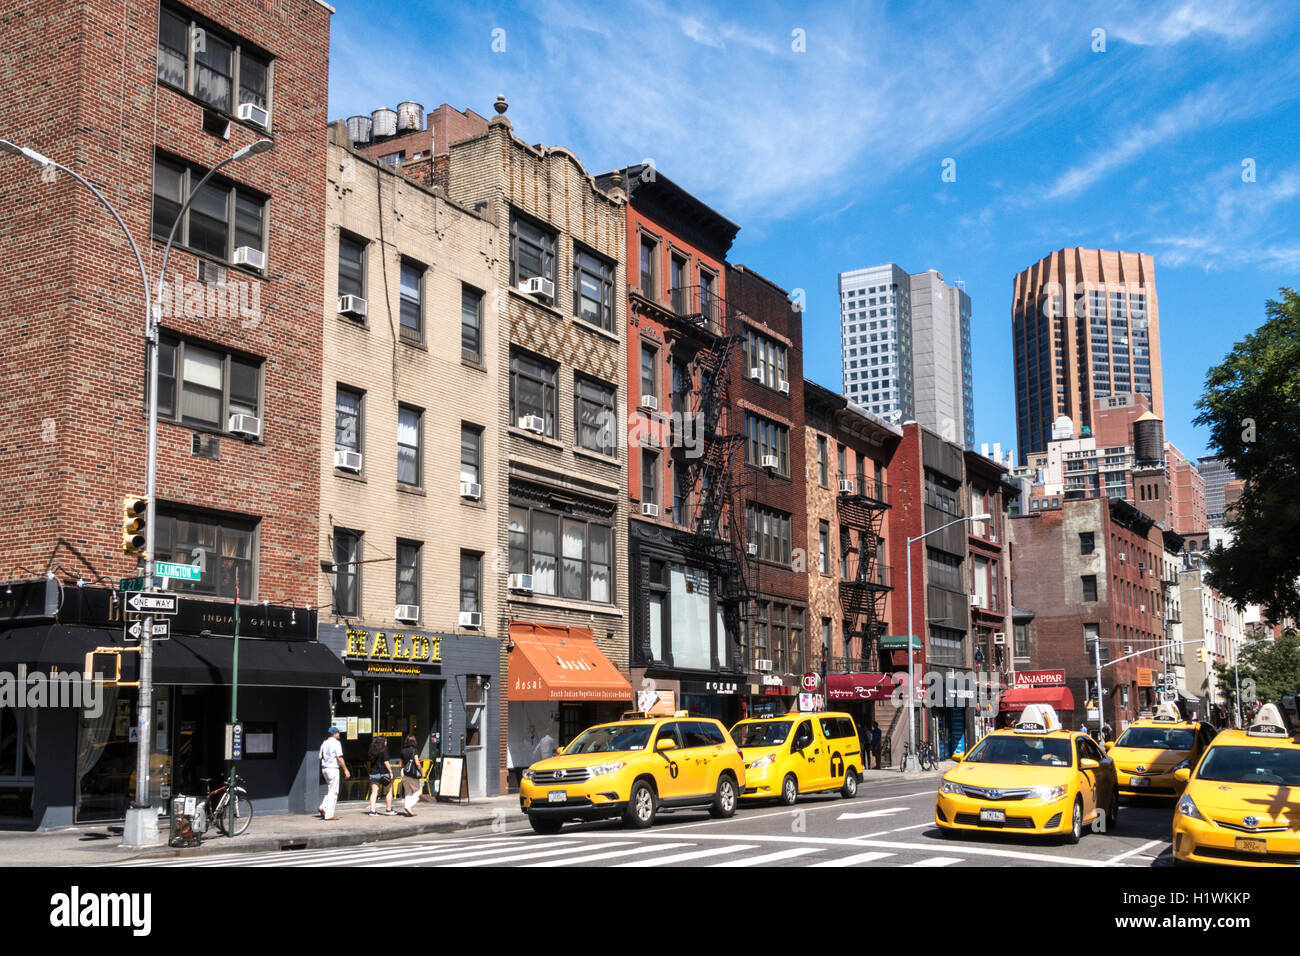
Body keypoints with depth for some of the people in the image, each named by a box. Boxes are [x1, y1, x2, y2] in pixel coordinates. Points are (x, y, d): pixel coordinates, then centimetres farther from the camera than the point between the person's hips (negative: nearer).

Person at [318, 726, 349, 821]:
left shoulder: (324, 743, 11)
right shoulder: (336, 743, -12)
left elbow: (320, 757, 14)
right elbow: (339, 757, -17)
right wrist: (345, 770, -13)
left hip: (324, 768, 8)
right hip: (333, 769, -8)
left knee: (329, 791, 20)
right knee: (333, 792, -2)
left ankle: (323, 807, 5)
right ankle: (329, 814, -3)